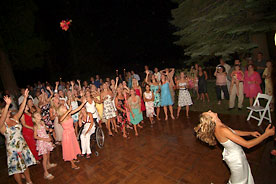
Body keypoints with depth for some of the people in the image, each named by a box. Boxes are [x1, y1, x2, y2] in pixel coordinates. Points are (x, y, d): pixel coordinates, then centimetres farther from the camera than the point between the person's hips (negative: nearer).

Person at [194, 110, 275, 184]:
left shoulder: (217, 126, -12)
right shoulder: (222, 130, -39)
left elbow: (233, 132, 7)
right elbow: (247, 144, -33)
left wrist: (250, 133, 0)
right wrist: (266, 134, -24)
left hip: (234, 155, 8)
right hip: (236, 159, -8)